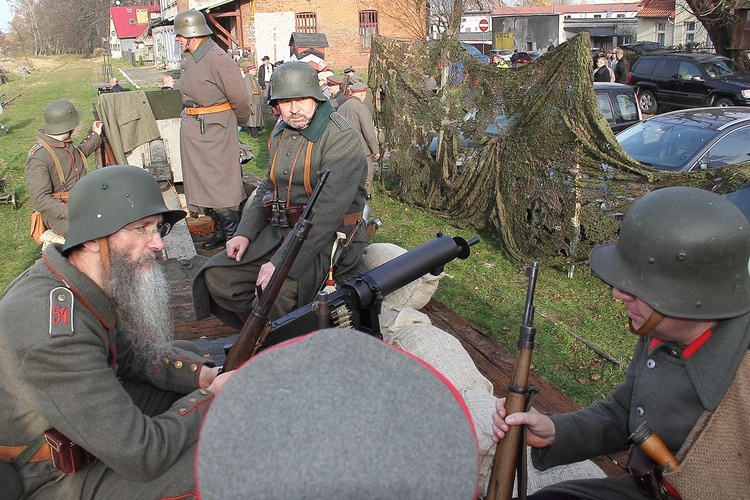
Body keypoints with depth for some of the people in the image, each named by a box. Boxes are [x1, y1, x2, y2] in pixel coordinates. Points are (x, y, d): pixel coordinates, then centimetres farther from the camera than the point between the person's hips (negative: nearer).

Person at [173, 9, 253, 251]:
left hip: (214, 130, -9)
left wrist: (240, 122, 1)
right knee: (201, 182, 14)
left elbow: (240, 99, -14)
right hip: (191, 129, 9)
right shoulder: (189, 59, 7)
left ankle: (232, 236, 9)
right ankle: (219, 231, 26)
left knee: (219, 184, -3)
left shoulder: (218, 59, -18)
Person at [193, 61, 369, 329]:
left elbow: (328, 211, -25)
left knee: (278, 291, -32)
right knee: (218, 275, -3)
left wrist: (281, 262, -28)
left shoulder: (341, 138, -17)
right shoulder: (282, 132, 11)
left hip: (327, 239, -8)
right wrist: (244, 233, 5)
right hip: (278, 231, 8)